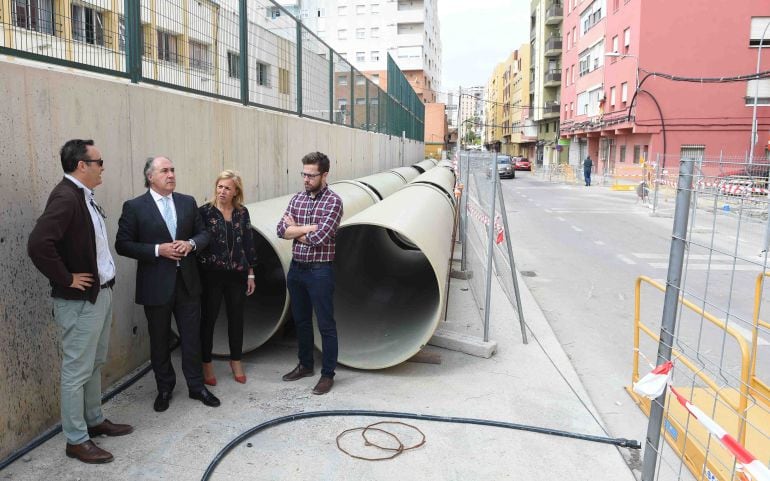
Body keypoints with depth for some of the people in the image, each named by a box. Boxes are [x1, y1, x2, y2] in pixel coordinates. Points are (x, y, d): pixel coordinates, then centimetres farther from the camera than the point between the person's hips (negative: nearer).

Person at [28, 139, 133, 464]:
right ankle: (76, 440, 16)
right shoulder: (65, 197, -20)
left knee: (95, 364, 20)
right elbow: (38, 245, -31)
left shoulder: (84, 195, 9)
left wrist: (104, 279, 12)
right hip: (80, 300, -9)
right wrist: (67, 280, -20)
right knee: (77, 370, 3)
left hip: (101, 294, 9)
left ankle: (95, 421, 35)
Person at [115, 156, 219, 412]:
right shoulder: (134, 207, -6)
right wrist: (158, 250, -18)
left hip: (187, 281, 3)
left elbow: (203, 233, 10)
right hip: (156, 285, -3)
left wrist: (190, 243, -12)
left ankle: (196, 386, 25)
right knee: (159, 340, 12)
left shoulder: (188, 202, 5)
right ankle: (164, 389, 30)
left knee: (192, 336, 10)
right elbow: (123, 244, -8)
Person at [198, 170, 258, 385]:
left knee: (236, 318, 11)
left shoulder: (242, 213, 4)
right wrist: (198, 274, -9)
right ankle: (206, 364, 22)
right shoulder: (205, 211, -5)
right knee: (208, 318, 7)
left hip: (237, 274, 3)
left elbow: (248, 243, 7)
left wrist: (250, 274, 6)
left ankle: (236, 362, 28)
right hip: (211, 274, -3)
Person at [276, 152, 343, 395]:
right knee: (301, 321, 18)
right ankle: (305, 365, 34)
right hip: (296, 268, 7)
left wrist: (295, 229, -6)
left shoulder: (333, 201, -12)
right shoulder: (297, 199, 7)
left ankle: (328, 374, 15)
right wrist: (308, 228, -14)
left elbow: (318, 238, -21)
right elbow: (281, 230, -3)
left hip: (320, 271, -6)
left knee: (326, 325, 4)